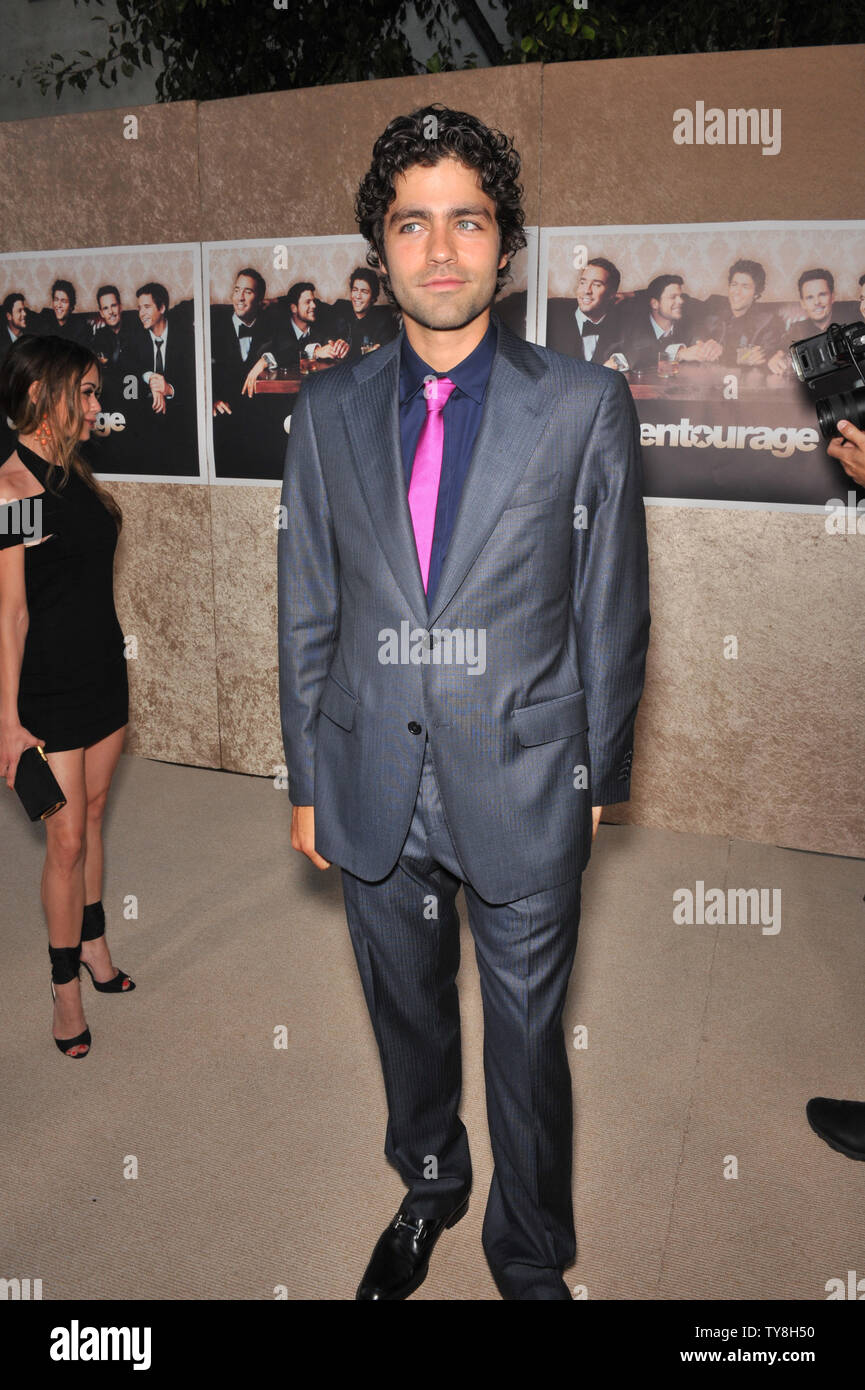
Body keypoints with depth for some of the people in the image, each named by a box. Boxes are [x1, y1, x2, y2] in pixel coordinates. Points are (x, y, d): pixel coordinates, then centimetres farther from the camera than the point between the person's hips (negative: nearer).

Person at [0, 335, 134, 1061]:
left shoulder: (77, 475, 8)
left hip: (104, 672, 7)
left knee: (93, 815, 17)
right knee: (67, 838, 1)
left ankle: (94, 945, 34)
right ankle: (67, 987, 18)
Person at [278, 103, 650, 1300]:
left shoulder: (586, 406, -6)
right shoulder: (328, 411, 1)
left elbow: (613, 613, -2)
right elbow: (308, 611, 4)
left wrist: (597, 777, 1)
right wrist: (306, 778, 6)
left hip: (522, 787, -2)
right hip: (373, 787, 3)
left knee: (526, 1041, 14)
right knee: (408, 1018, 22)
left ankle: (530, 1255, 41)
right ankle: (428, 1189, 51)